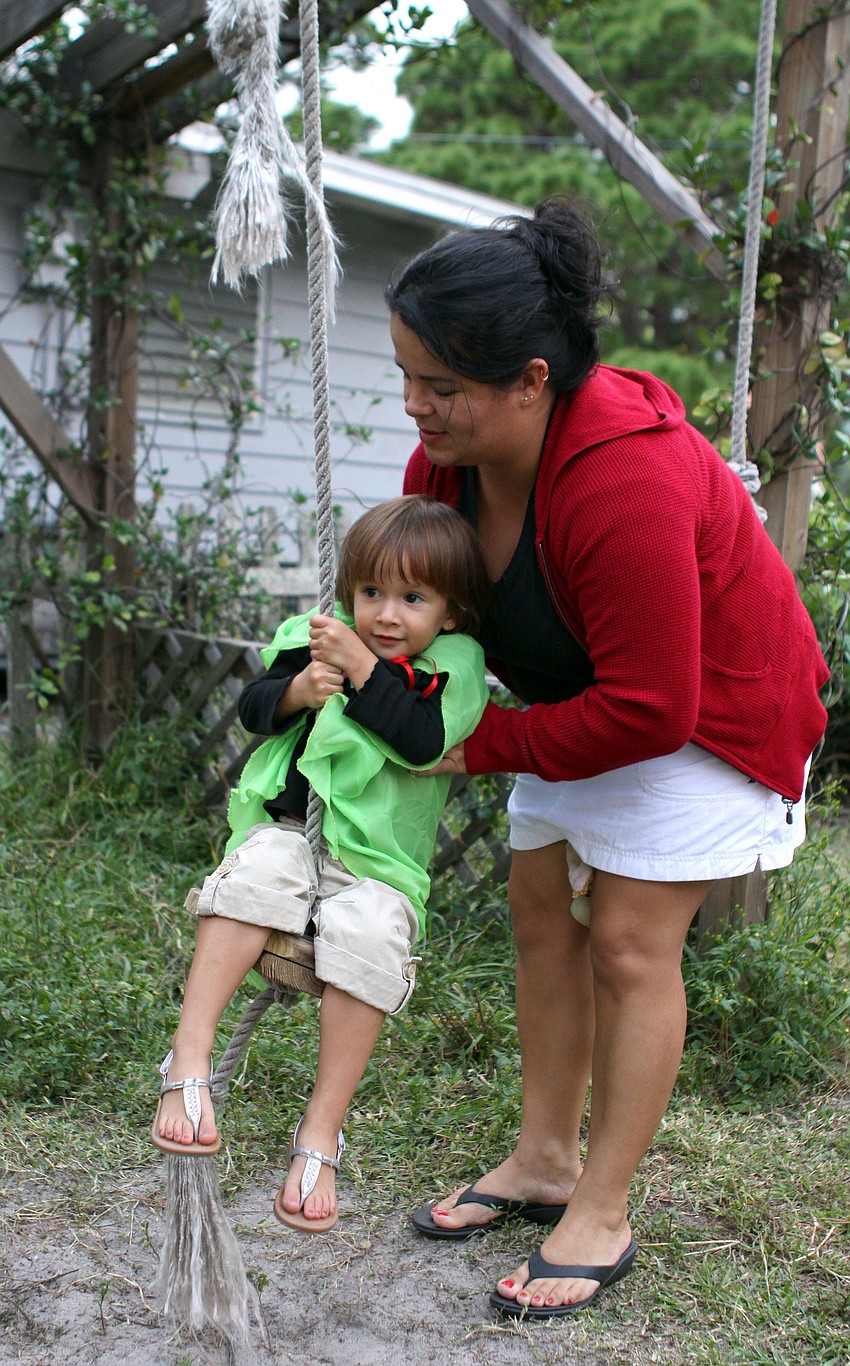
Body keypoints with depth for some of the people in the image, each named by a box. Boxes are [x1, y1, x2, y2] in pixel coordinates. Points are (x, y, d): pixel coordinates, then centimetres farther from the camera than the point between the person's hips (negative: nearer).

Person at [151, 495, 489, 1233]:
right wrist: (299, 688, -15)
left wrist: (362, 671, -21)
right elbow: (252, 708, 5)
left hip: (378, 861, -2)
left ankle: (321, 1130, -20)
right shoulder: (320, 638, 9)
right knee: (258, 875, -33)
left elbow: (423, 743, -17)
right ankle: (188, 1059, -31)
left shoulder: (454, 668, 0)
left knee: (369, 939, -31)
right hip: (289, 831, 2)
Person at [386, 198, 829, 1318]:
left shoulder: (627, 481, -37)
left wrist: (482, 746, -24)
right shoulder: (449, 454, -12)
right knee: (540, 910, 9)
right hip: (581, 697, 8)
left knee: (630, 943, -6)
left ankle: (603, 1216, 10)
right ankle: (545, 1159, 25)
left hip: (705, 709, -8)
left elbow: (647, 709, -33)